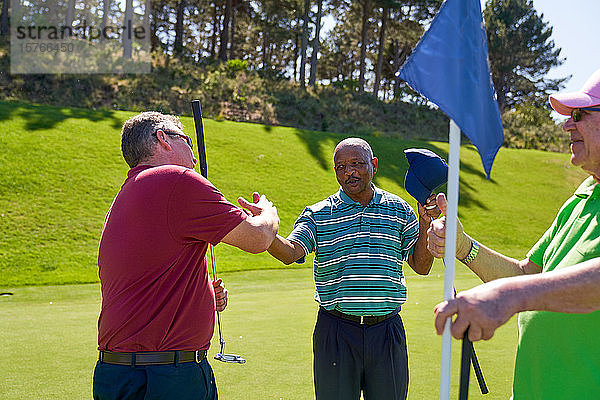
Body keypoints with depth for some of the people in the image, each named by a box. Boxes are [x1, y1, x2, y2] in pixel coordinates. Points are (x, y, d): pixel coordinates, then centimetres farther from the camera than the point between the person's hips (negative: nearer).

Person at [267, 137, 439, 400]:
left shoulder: (398, 210, 8)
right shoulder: (318, 215, 2)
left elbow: (421, 267, 8)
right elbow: (289, 252, -14)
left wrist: (425, 224, -7)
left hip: (387, 330, 2)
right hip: (336, 331, -1)